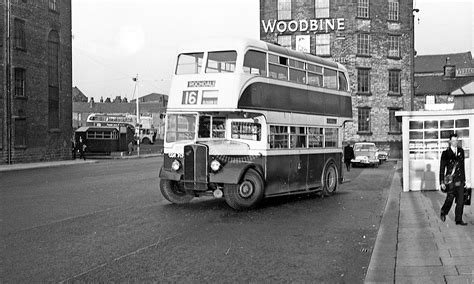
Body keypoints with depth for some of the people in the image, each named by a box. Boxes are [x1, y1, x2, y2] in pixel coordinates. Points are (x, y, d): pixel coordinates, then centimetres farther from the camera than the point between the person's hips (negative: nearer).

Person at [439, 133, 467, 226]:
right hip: (450, 180, -4)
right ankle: (443, 213, 23)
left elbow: (462, 165, 17)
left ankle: (458, 220, 10)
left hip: (460, 180, 4)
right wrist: (442, 182, -6)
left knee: (461, 201, 2)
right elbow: (442, 168, -2)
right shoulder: (446, 153, -3)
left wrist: (464, 178, 16)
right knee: (450, 199, -4)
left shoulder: (461, 151, 10)